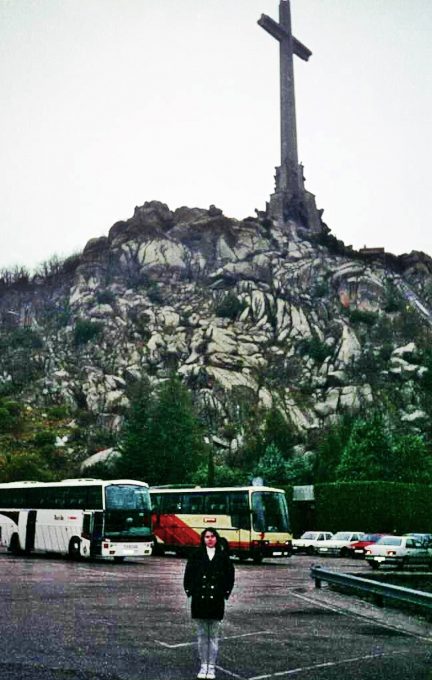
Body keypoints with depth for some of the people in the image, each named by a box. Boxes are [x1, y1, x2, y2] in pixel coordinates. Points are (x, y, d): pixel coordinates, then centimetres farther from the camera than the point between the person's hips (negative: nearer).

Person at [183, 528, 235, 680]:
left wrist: (226, 592, 0)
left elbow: (230, 575, 5)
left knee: (214, 636, 6)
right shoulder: (196, 555, 1)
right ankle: (203, 665, 19)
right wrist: (190, 591, -2)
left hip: (216, 600, 0)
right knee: (202, 635, 8)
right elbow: (188, 574, 4)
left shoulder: (223, 556, 1)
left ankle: (211, 666, 15)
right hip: (199, 600, 0)